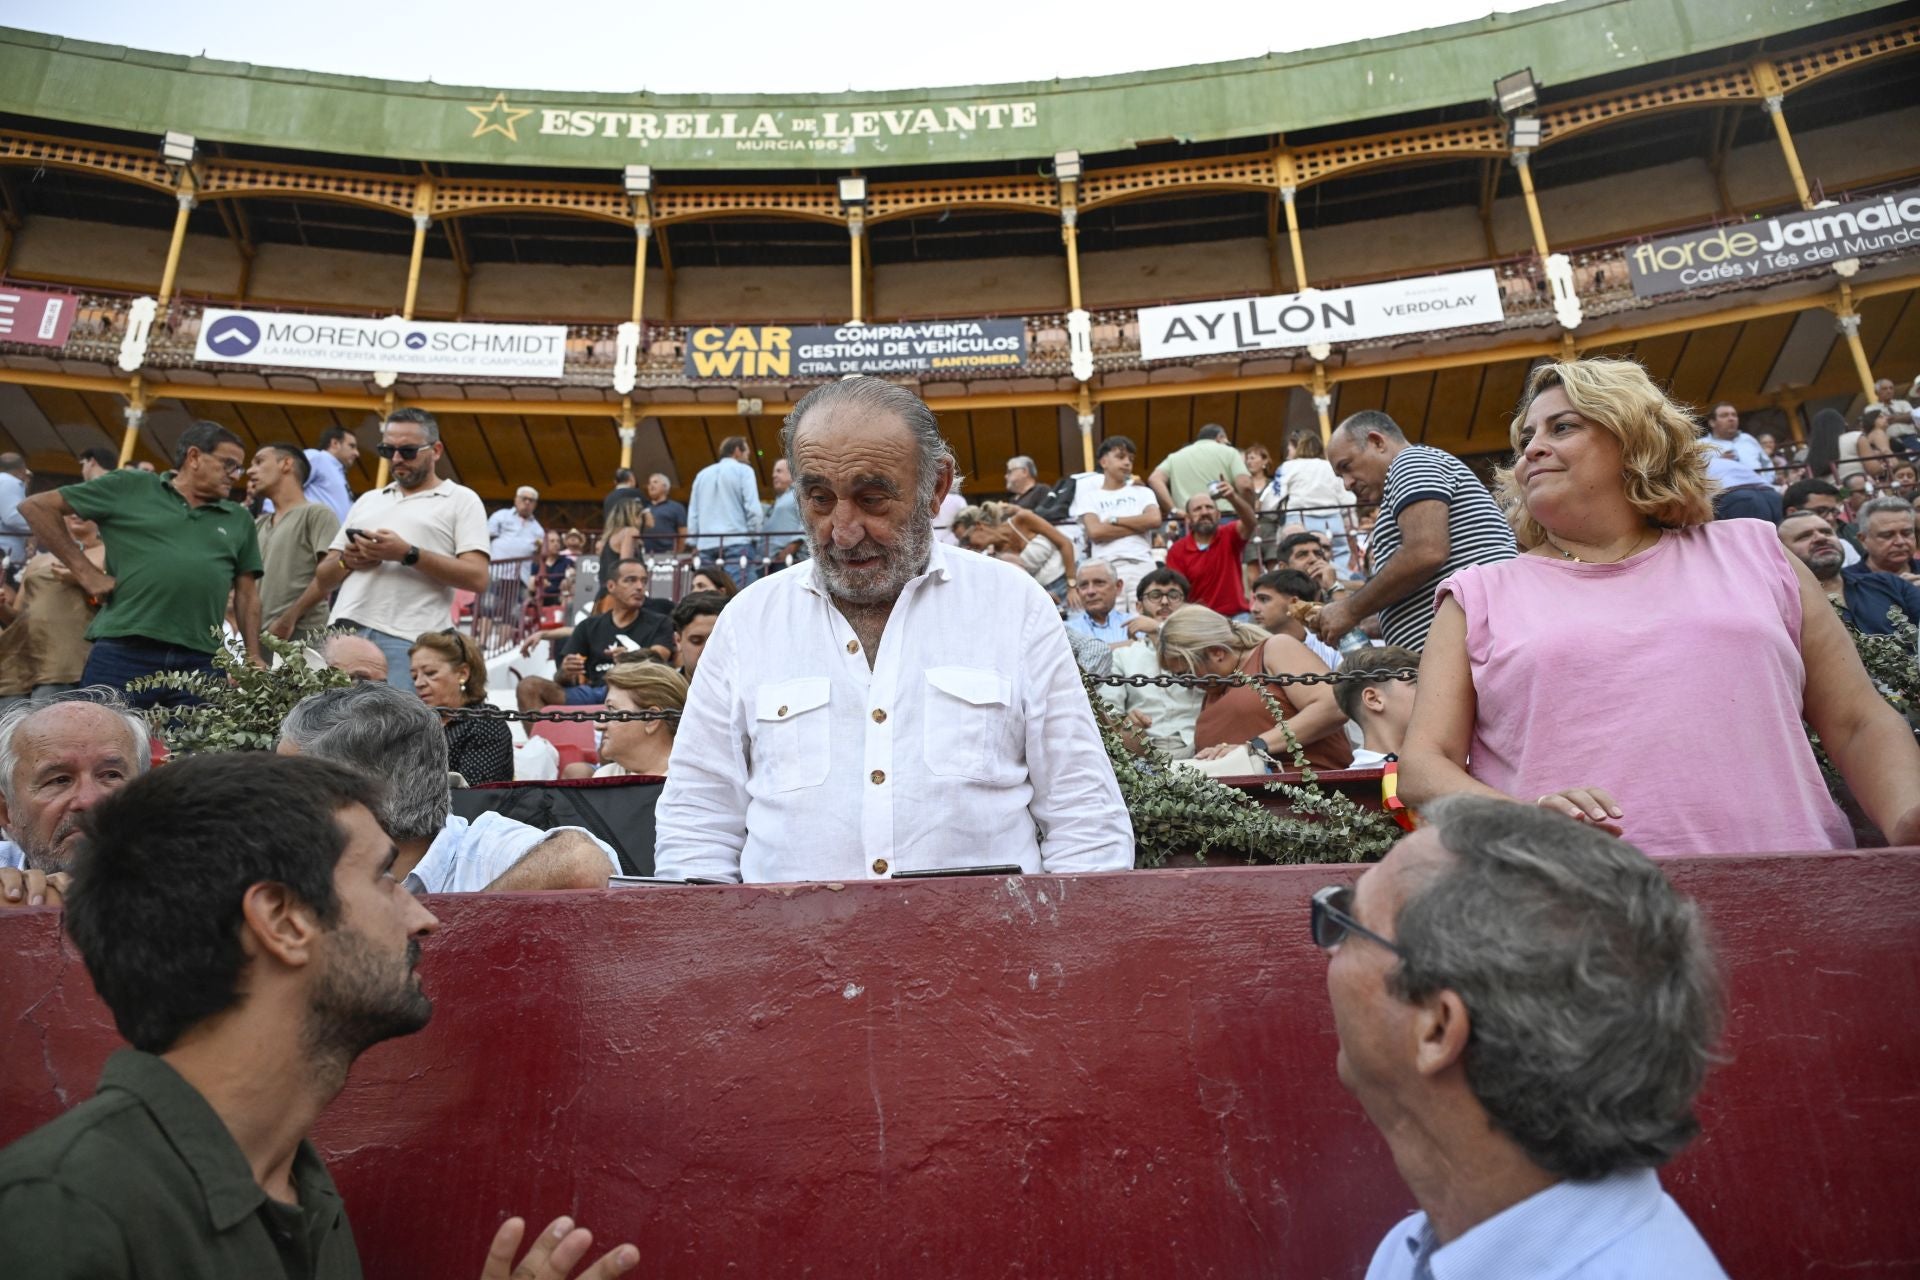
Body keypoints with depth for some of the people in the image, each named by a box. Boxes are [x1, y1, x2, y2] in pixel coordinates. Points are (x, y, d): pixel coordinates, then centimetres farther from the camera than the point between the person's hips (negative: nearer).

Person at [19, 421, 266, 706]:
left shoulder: (240, 520, 17)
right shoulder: (130, 487, 8)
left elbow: (247, 592, 19)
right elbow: (37, 506, 10)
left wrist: (253, 655, 8)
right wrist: (84, 570, 2)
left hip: (200, 664, 3)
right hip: (122, 653, -2)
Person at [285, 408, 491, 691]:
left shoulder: (461, 500, 8)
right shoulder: (367, 500, 25)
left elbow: (477, 578, -5)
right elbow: (323, 580, 24)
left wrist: (408, 554, -13)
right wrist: (345, 561, 1)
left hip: (406, 640, -5)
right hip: (344, 631, 5)